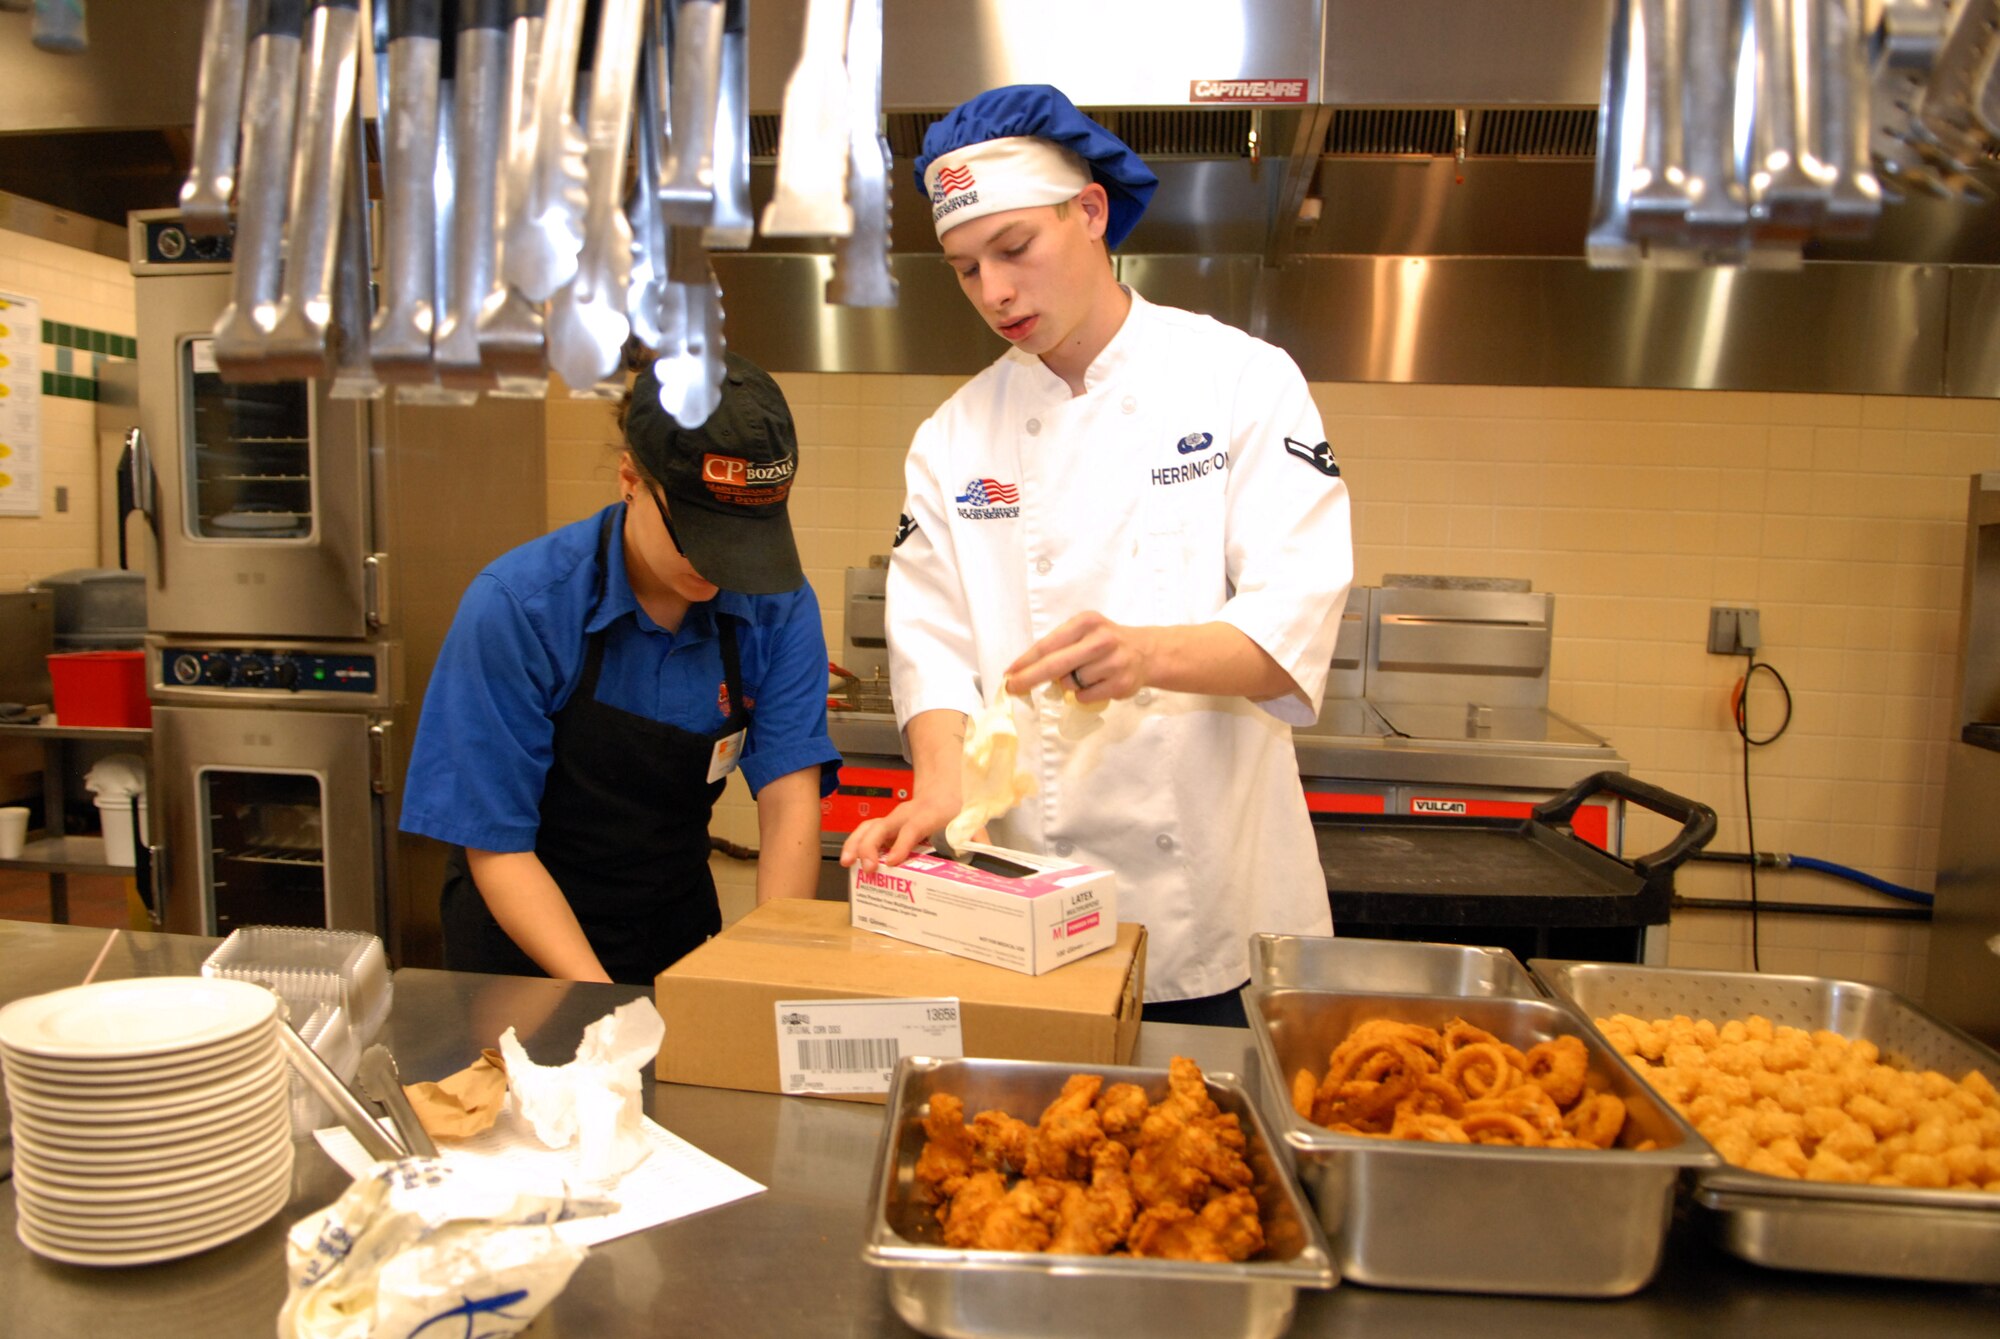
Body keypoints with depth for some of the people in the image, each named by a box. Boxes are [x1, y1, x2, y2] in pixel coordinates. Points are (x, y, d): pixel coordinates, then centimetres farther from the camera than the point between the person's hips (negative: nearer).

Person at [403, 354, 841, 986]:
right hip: (528, 948, -2)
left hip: (684, 943, 2)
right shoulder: (514, 607, -18)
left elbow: (790, 799, -12)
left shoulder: (779, 607, -9)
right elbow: (497, 847, -15)